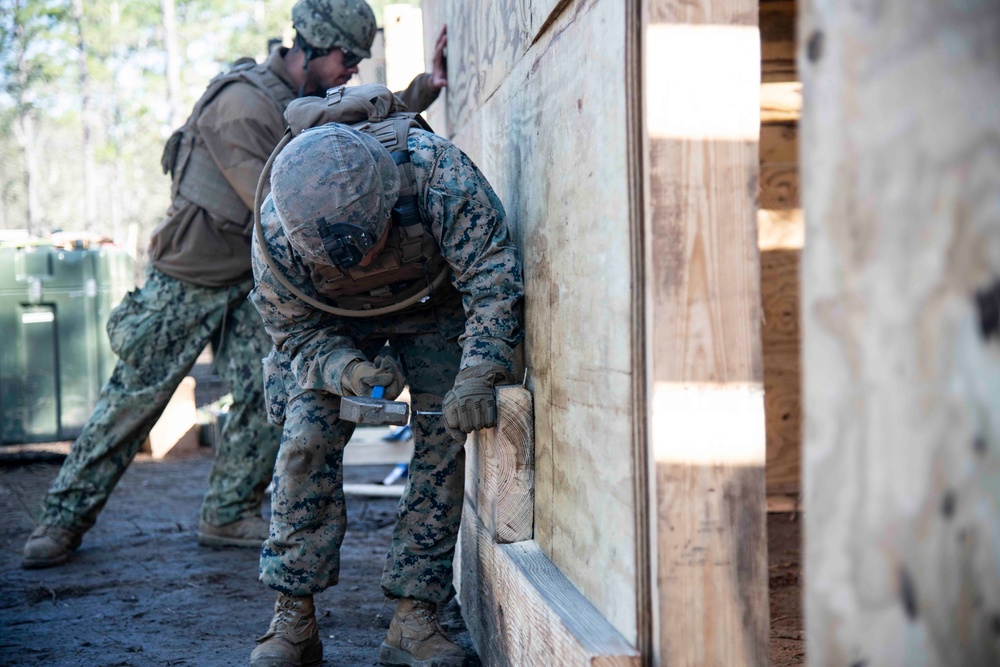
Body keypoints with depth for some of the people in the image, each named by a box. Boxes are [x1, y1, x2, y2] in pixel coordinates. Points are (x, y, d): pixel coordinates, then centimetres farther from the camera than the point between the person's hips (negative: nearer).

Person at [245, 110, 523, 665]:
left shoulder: (437, 173, -41)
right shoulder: (275, 237, -33)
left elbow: (493, 275, -34)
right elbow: (297, 332, -18)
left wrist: (477, 376, -45)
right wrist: (345, 370, -39)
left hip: (433, 304, 0)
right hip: (332, 323, 0)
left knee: (443, 440, -13)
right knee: (307, 438, -15)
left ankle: (413, 620, -5)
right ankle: (294, 619, -3)